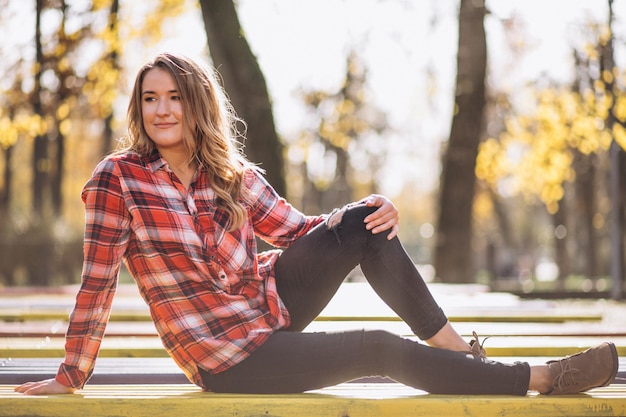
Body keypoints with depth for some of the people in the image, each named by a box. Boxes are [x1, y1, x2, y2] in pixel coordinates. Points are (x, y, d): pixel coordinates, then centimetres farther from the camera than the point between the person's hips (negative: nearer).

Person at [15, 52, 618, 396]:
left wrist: (373, 213, -11)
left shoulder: (230, 174, 1)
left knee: (360, 222, -14)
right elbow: (97, 283, -13)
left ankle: (451, 345, -6)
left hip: (271, 300, 6)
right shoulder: (117, 179, -14)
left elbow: (295, 229, 6)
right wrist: (69, 377, -12)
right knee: (380, 350, -17)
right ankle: (543, 378, -6)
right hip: (229, 358, -6)